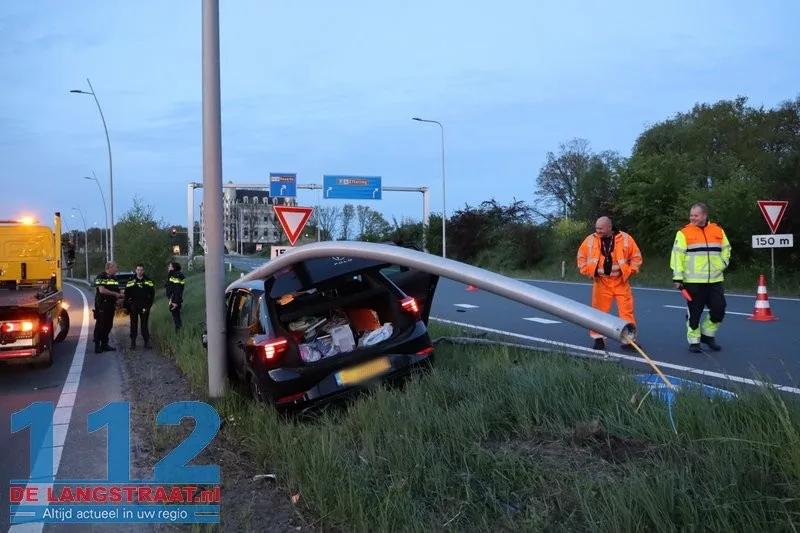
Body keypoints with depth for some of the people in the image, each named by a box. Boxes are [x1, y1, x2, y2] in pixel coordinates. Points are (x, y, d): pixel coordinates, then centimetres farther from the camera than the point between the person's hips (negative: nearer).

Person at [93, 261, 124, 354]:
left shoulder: (114, 278, 15)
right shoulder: (101, 277, -10)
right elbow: (102, 290, -20)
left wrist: (119, 295, 0)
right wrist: (115, 294, -15)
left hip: (110, 305, 8)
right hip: (101, 305, -8)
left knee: (108, 325, 10)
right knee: (100, 325, -4)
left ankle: (104, 345, 19)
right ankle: (97, 346, 1)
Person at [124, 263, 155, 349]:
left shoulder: (148, 281, 3)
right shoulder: (131, 281, 2)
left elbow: (152, 294, 4)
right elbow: (126, 294, 3)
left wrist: (148, 305, -2)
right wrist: (127, 306, -2)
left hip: (144, 307, 0)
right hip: (134, 306, 0)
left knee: (145, 324, 3)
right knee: (134, 324, 3)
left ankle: (147, 342, 8)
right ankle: (133, 343, 10)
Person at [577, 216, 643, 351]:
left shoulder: (625, 239, -6)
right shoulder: (591, 240, -2)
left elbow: (636, 256, 2)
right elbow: (581, 256, 10)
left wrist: (630, 271, -3)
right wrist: (587, 271, 3)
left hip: (621, 282, -1)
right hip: (601, 282, 1)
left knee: (626, 311, 0)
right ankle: (599, 339, 11)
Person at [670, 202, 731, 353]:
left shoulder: (718, 231, 9)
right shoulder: (684, 232, -4)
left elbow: (726, 249, 21)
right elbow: (677, 255, -7)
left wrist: (722, 264, 5)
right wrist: (677, 277, -11)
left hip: (715, 280, 4)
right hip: (693, 281, -3)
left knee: (719, 310, 4)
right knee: (694, 313, 2)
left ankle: (707, 335, 25)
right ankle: (694, 341, 16)